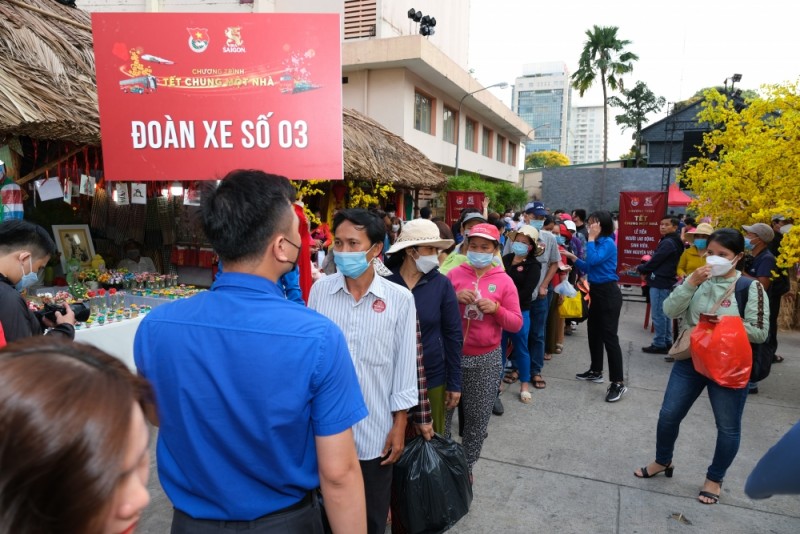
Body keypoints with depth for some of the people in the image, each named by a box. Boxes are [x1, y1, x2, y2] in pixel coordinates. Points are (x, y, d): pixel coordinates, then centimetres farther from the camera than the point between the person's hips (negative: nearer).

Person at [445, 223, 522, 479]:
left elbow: (516, 323, 0)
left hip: (486, 359, 0)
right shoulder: (454, 274, 0)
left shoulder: (504, 281, -1)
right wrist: (454, 299, -14)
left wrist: (496, 309, -17)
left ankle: (468, 463, 33)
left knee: (478, 417, 12)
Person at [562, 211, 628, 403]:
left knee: (609, 336, -9)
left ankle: (618, 383, -4)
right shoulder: (597, 243, 12)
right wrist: (573, 258, 8)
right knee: (593, 332, 16)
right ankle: (596, 371, 30)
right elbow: (589, 268, 16)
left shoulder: (608, 243, -14)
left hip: (608, 293, -10)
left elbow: (593, 261, -28)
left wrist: (591, 238, -20)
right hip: (596, 291, 10)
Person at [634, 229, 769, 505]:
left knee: (728, 427, 11)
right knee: (668, 415, 9)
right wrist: (691, 283, -20)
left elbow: (760, 332, -10)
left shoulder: (750, 288, -9)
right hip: (690, 360, 3)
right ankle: (663, 461, 33)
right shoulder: (698, 278, 1)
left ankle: (714, 478, 32)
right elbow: (669, 310, -10)